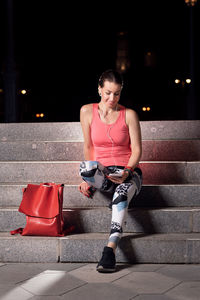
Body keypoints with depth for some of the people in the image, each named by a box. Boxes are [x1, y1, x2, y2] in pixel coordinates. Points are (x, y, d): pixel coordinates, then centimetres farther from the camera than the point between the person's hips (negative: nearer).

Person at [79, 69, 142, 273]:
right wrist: (90, 178, -1)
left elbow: (136, 149, -1)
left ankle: (110, 248, -42)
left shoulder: (129, 115, 1)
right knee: (85, 167, -38)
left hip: (128, 172, -1)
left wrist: (127, 171, -19)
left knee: (122, 192, -38)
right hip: (101, 172, 1)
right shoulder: (87, 111, 4)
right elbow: (88, 146, 7)